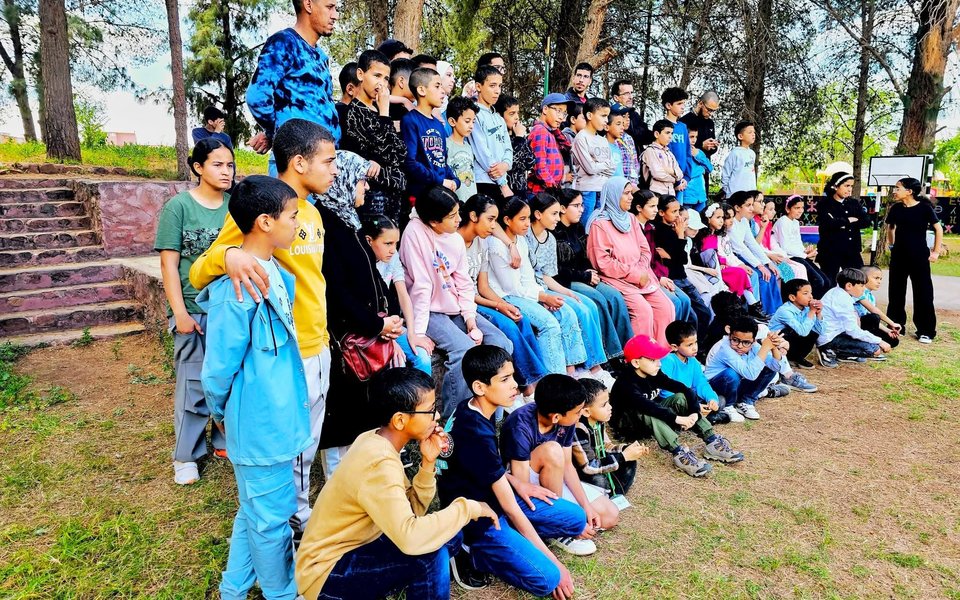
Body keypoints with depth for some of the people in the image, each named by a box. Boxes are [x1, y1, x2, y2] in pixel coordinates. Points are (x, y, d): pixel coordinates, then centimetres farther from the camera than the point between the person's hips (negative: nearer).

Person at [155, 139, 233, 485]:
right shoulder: (179, 206, -5)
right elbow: (169, 264, -6)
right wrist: (179, 313, -10)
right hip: (195, 310, -3)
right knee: (193, 384, 5)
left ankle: (225, 440, 28)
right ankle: (187, 455, 20)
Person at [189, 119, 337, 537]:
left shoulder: (312, 212, 10)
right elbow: (198, 274, -18)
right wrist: (229, 254, -40)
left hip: (319, 350, 8)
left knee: (306, 449, 22)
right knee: (287, 453, 9)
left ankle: (302, 520, 41)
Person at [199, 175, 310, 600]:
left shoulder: (275, 273, 3)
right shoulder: (236, 289, -25)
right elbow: (219, 366, -17)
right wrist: (219, 411, 0)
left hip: (277, 417, 9)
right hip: (260, 425, -9)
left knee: (255, 509, 24)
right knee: (271, 517, 13)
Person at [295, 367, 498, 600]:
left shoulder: (377, 441, -1)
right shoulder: (378, 464, -29)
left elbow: (412, 510, 3)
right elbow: (410, 538, -40)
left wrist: (428, 463, -12)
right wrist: (467, 507, -27)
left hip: (355, 546, 9)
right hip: (327, 573, -9)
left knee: (449, 536, 3)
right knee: (431, 555, -27)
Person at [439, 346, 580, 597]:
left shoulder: (478, 410, -2)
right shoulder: (476, 434, -30)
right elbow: (510, 507, -24)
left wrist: (516, 482, 2)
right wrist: (554, 562, -17)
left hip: (493, 496, 9)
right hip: (475, 516, -9)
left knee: (576, 519, 8)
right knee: (546, 578, -23)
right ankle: (469, 553, -4)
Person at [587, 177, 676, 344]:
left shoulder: (631, 219, 15)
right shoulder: (600, 224, -7)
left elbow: (645, 250, 14)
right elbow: (604, 262, -13)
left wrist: (642, 272, -6)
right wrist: (635, 275, -14)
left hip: (640, 277, 7)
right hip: (617, 280, -7)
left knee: (667, 307, -9)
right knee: (644, 310, -25)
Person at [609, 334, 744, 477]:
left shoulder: (654, 375, -6)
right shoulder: (626, 384, -27)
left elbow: (683, 388, -14)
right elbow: (647, 407, -44)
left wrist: (695, 411, -30)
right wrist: (677, 418, -50)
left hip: (653, 420, 7)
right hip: (628, 424, -7)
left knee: (681, 398, -12)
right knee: (645, 413, -39)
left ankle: (712, 442, -19)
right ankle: (680, 454, -43)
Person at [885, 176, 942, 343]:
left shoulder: (924, 207, -10)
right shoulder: (896, 209, 1)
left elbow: (938, 229, -5)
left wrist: (936, 251, -5)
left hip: (919, 256, -4)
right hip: (898, 255, 4)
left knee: (923, 293, 0)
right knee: (896, 291, 9)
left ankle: (925, 331, 8)